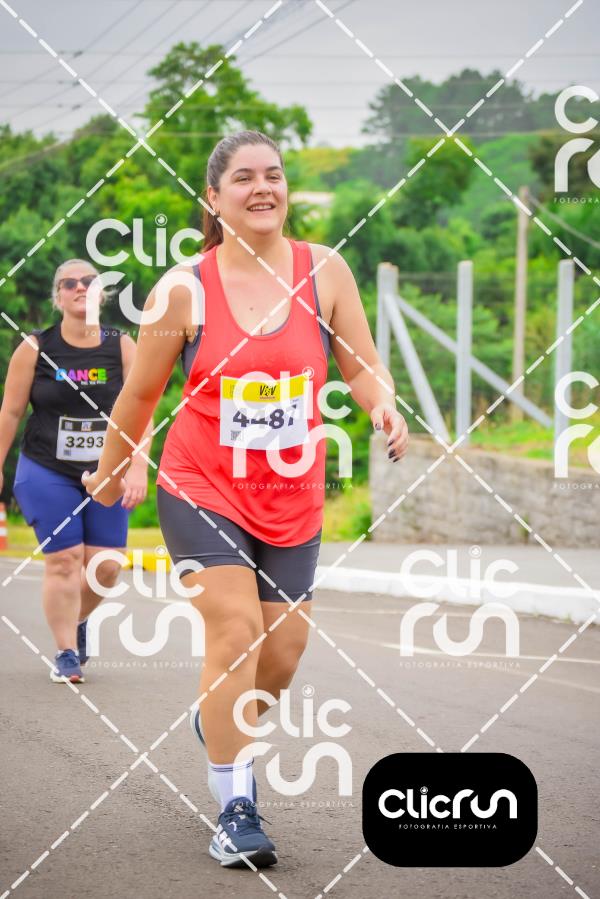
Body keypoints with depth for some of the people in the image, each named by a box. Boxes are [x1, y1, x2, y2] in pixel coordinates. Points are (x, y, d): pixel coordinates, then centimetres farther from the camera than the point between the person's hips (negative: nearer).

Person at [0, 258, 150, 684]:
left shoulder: (122, 347, -2)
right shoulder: (35, 349, -3)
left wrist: (138, 468, -16)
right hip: (48, 473, -2)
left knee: (106, 566, 0)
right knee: (63, 561, -7)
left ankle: (76, 620, 30)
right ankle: (66, 653, 5)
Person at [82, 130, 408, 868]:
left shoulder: (325, 271, -4)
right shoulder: (185, 290, -8)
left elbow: (362, 366, 0)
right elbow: (141, 393, 4)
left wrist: (384, 410, -22)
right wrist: (109, 474, 14)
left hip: (292, 497, 3)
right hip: (202, 486, -3)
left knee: (282, 654, 8)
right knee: (235, 630, -17)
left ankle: (222, 725, 43)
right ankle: (236, 812, -7)